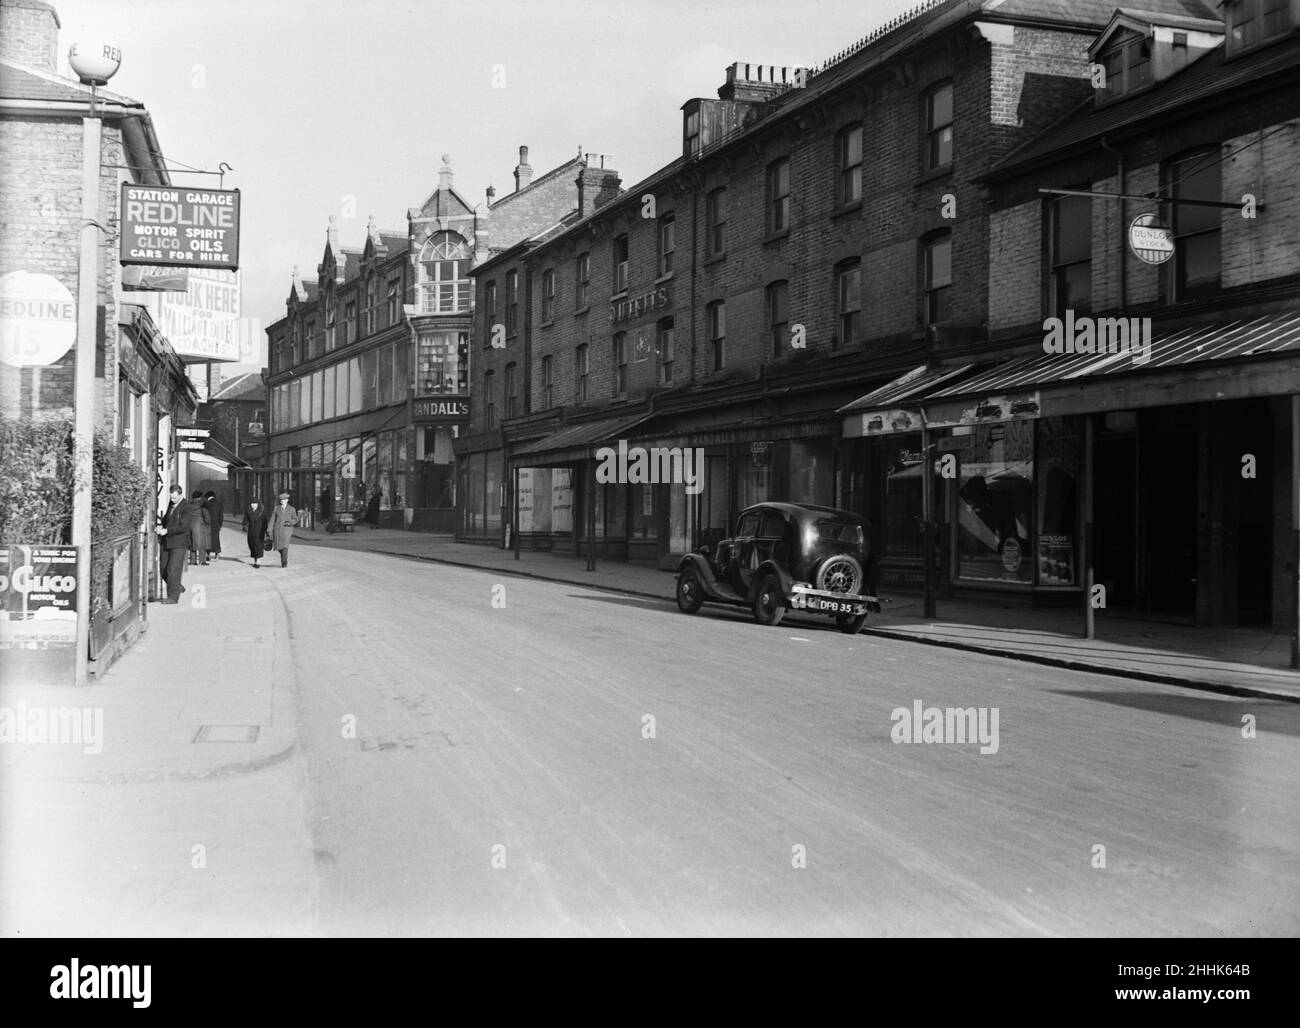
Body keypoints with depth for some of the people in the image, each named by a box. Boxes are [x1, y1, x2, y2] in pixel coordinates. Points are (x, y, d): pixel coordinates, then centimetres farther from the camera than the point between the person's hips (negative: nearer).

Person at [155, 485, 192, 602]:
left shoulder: (186, 507, -13)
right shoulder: (171, 503, 10)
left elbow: (183, 527, -17)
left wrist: (167, 530, -19)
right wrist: (161, 525, 1)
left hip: (179, 543, -8)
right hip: (167, 542, 8)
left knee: (173, 570, -8)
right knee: (164, 570, 9)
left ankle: (173, 597, 0)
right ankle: (178, 588, 29)